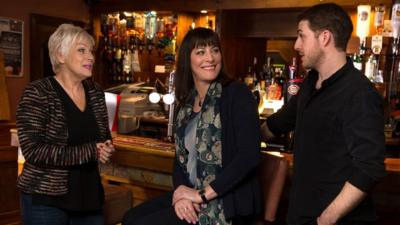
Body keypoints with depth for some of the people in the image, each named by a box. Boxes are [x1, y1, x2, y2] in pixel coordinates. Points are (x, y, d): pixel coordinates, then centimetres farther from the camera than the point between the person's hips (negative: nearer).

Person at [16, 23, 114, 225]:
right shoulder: (37, 93, -11)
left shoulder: (95, 92, 7)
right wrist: (89, 152, -21)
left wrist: (106, 149, -6)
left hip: (89, 195, 6)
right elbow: (32, 150, -20)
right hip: (46, 199, -6)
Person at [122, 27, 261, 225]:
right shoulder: (186, 102, 9)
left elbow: (249, 155, -21)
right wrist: (180, 191, -11)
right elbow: (181, 156, 9)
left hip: (227, 202, -6)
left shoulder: (237, 94, -11)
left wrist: (202, 194, -21)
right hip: (190, 196, 6)